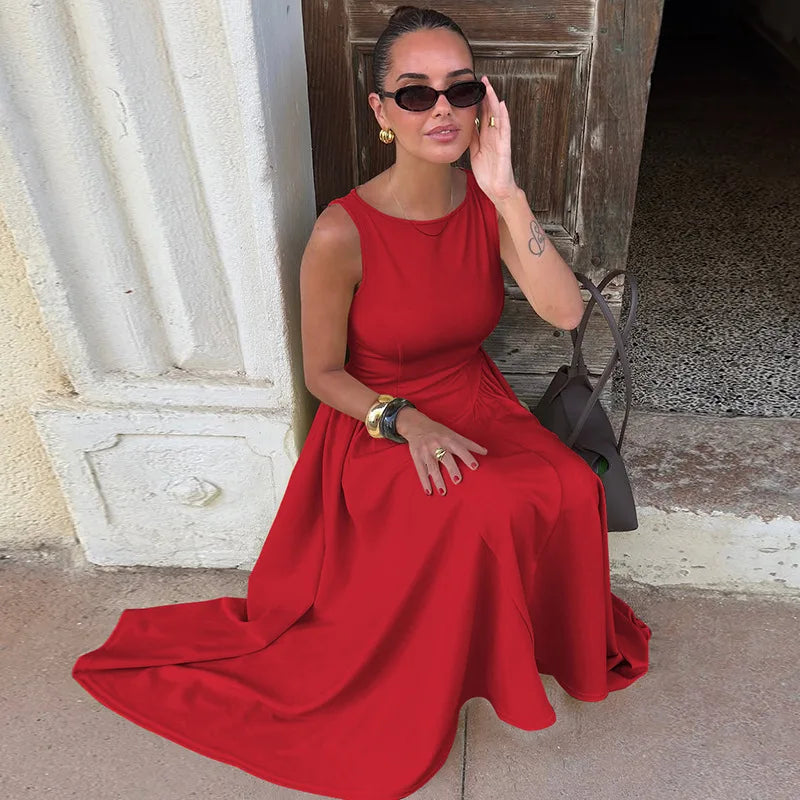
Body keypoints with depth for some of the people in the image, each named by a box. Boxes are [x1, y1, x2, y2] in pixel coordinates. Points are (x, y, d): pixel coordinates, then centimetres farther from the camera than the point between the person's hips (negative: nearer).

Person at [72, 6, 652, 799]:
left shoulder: (488, 202, -8)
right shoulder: (342, 235, -21)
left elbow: (565, 312, -21)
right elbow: (323, 373, -9)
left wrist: (506, 191, -28)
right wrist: (406, 421, -23)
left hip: (476, 406, 4)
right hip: (376, 428, -4)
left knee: (573, 489, -20)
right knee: (485, 511, -28)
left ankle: (568, 640, 11)